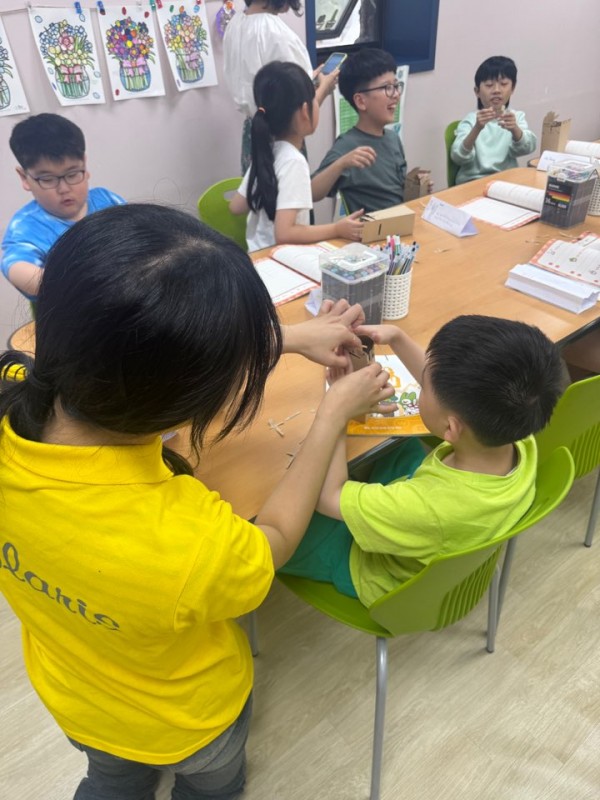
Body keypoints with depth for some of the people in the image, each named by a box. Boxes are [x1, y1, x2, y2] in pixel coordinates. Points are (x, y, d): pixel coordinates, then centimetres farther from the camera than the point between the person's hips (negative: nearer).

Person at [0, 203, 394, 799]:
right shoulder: (192, 546, -49)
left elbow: (132, 359, -15)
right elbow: (274, 541, -23)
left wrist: (293, 339, -8)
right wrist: (333, 414, -12)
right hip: (186, 718, -3)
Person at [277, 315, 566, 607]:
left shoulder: (431, 509, -46)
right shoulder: (520, 441, -27)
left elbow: (327, 496, -30)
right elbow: (456, 387, -6)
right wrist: (397, 337, -13)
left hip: (383, 578, -6)